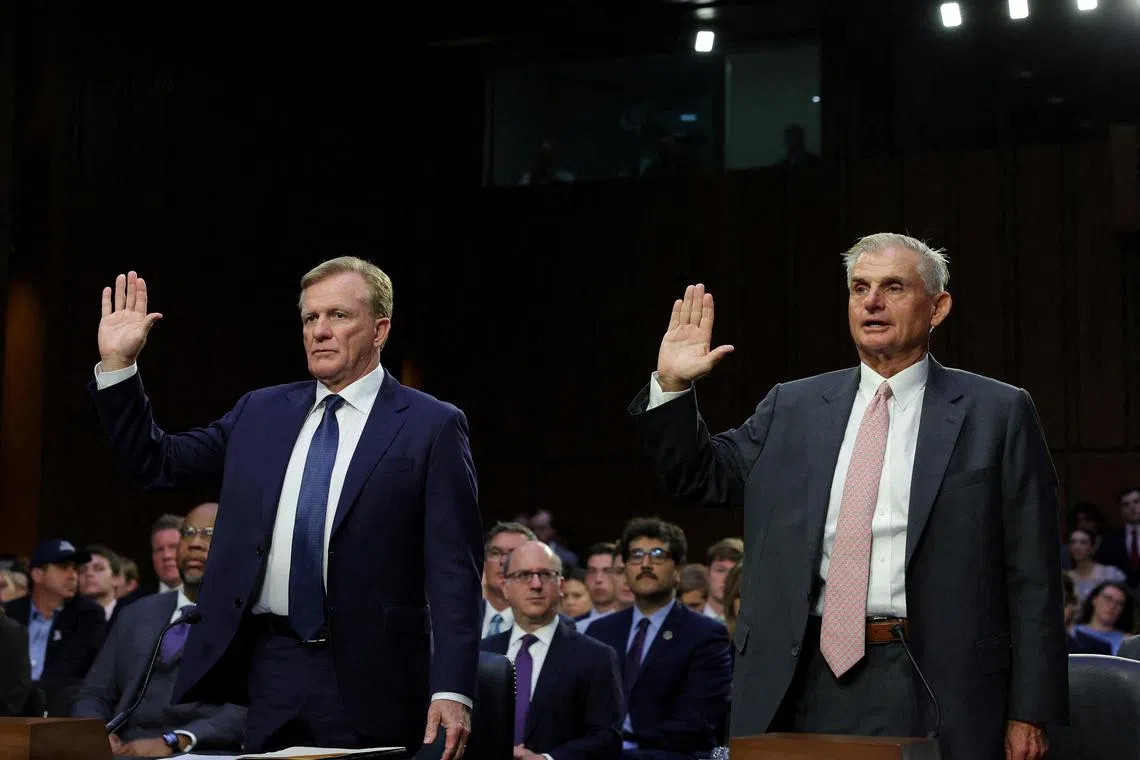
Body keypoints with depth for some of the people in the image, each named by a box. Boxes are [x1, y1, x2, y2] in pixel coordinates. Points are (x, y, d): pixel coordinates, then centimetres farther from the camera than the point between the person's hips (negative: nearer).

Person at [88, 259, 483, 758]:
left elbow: (453, 571, -7)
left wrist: (452, 691, -15)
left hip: (367, 679, -4)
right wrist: (117, 364, 4)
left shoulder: (432, 426, -2)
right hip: (269, 672, 4)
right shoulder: (262, 413, 13)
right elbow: (156, 464, 16)